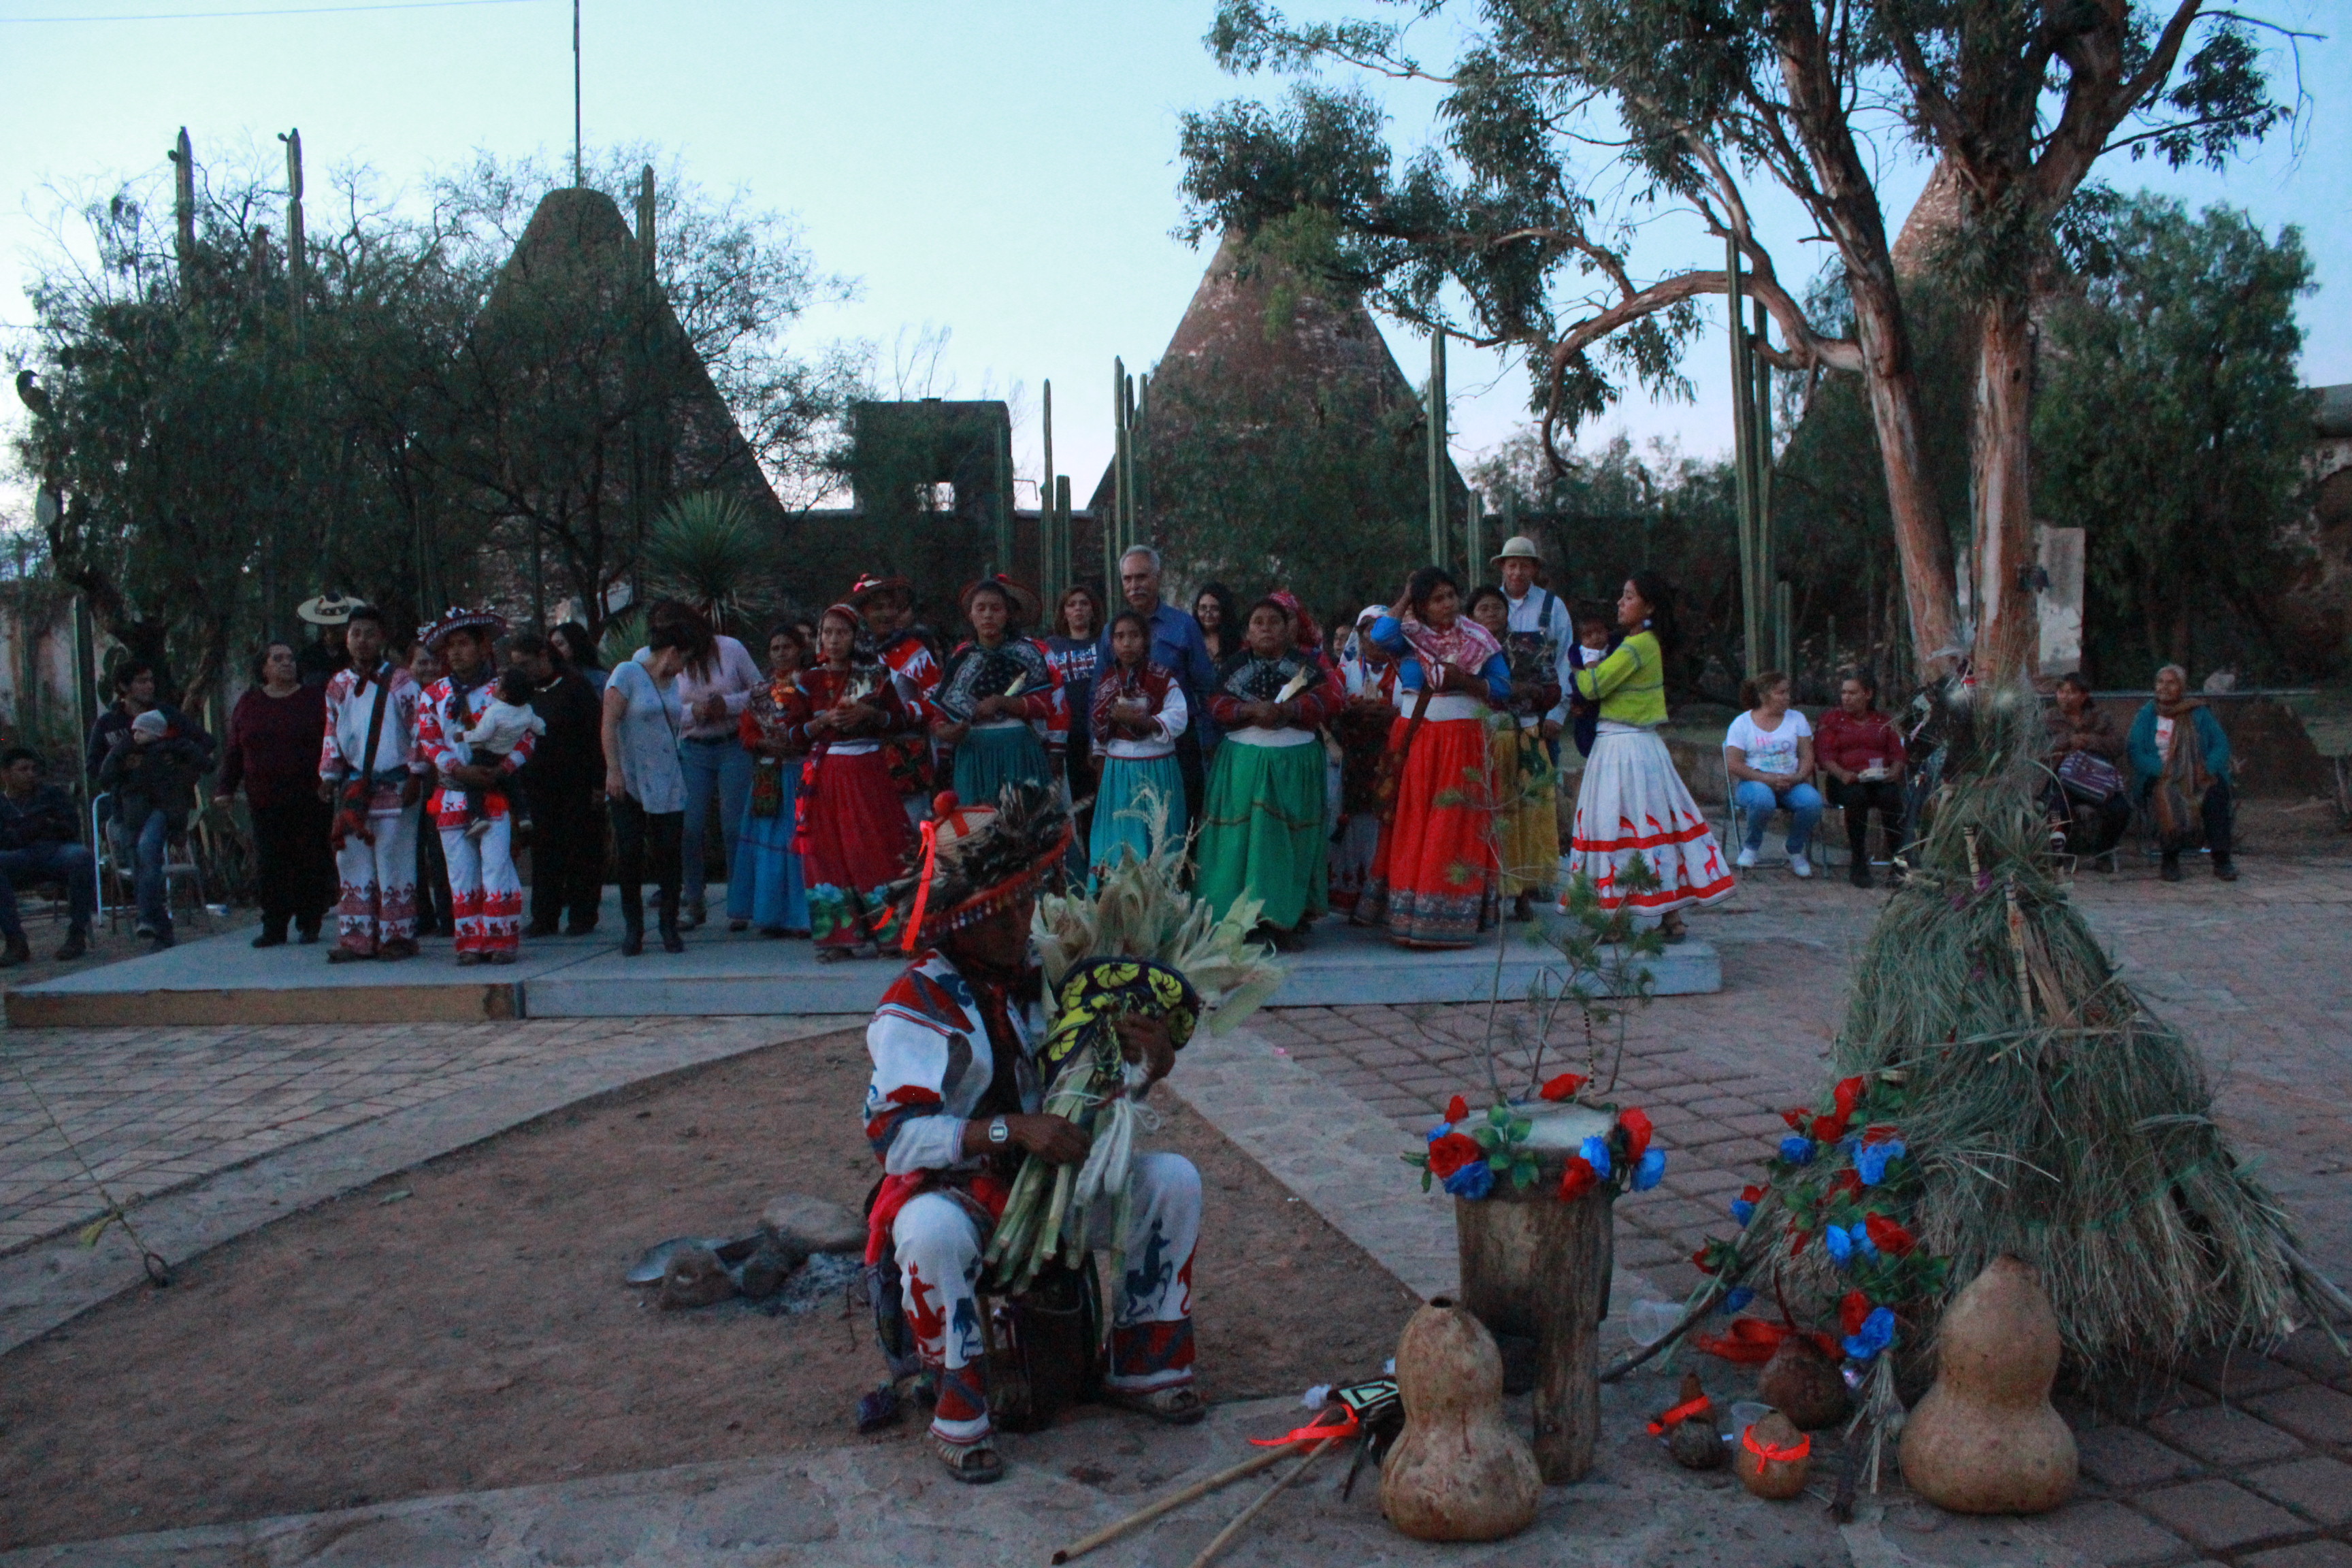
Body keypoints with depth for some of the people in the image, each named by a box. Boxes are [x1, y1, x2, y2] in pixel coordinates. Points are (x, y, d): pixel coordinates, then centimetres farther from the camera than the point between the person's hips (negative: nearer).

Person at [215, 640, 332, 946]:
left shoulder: (316, 699, 5)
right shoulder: (249, 703, 12)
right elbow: (233, 751, 14)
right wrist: (225, 789, 6)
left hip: (309, 801, -2)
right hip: (265, 801, 2)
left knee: (312, 862, -1)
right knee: (269, 864, 0)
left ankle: (309, 924, 10)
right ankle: (274, 927, 7)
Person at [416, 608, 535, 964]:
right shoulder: (433, 695, 12)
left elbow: (527, 736, 0)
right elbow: (427, 741, 2)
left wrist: (501, 770, -15)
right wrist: (461, 770, -14)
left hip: (495, 794, -3)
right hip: (451, 796, 3)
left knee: (497, 869, -7)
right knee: (461, 874, 4)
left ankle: (502, 942, -2)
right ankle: (471, 943, 9)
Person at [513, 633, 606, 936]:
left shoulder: (575, 686, -5)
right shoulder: (527, 691, 11)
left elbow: (597, 736, -8)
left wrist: (597, 782, -13)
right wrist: (523, 782, 6)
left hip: (576, 785, -5)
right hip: (541, 784, 5)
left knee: (581, 849, 1)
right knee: (544, 851, 6)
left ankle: (583, 915, 8)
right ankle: (544, 917, 11)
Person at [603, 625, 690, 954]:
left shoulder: (672, 683, 16)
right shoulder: (627, 674, -5)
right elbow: (609, 724, -11)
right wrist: (613, 770, -16)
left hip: (668, 784, 5)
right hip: (630, 784, -5)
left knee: (669, 853, 0)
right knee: (629, 854, -2)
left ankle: (670, 927, 9)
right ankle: (632, 929, 7)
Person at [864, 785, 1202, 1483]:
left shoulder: (1048, 974, 1)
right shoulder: (919, 1004, -18)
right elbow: (897, 1136, -28)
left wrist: (1150, 1063, -18)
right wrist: (1012, 1130, -39)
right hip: (956, 1189, -5)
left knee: (1173, 1179, -10)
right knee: (932, 1230, -39)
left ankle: (1143, 1368, 4)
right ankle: (959, 1417, -17)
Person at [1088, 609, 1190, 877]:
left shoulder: (1163, 679, -5)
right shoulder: (1105, 681, 8)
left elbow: (1177, 721, -16)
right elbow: (1099, 729, 14)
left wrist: (1138, 719, -25)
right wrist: (1101, 768, 8)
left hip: (1155, 771, -4)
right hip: (1116, 772, 4)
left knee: (1154, 842, -1)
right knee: (1116, 841, 6)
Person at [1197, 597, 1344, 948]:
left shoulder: (1309, 661, 6)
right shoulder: (1235, 663, 10)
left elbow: (1332, 694, -8)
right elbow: (1217, 703, -1)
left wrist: (1288, 710, -20)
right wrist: (1252, 710, -18)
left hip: (1294, 764, -1)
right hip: (1243, 762, 1)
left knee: (1289, 841, 0)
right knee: (1241, 837, -2)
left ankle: (1288, 921, 5)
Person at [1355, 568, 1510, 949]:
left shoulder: (1479, 639, 6)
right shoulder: (1409, 636, 4)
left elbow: (1503, 689, 1)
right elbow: (1380, 636, -19)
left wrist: (1465, 681, -14)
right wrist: (1403, 598, -7)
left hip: (1462, 743, -1)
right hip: (1414, 742, 1)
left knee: (1456, 828, -2)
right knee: (1412, 827, 1)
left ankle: (1454, 919, 0)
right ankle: (1408, 918, 5)